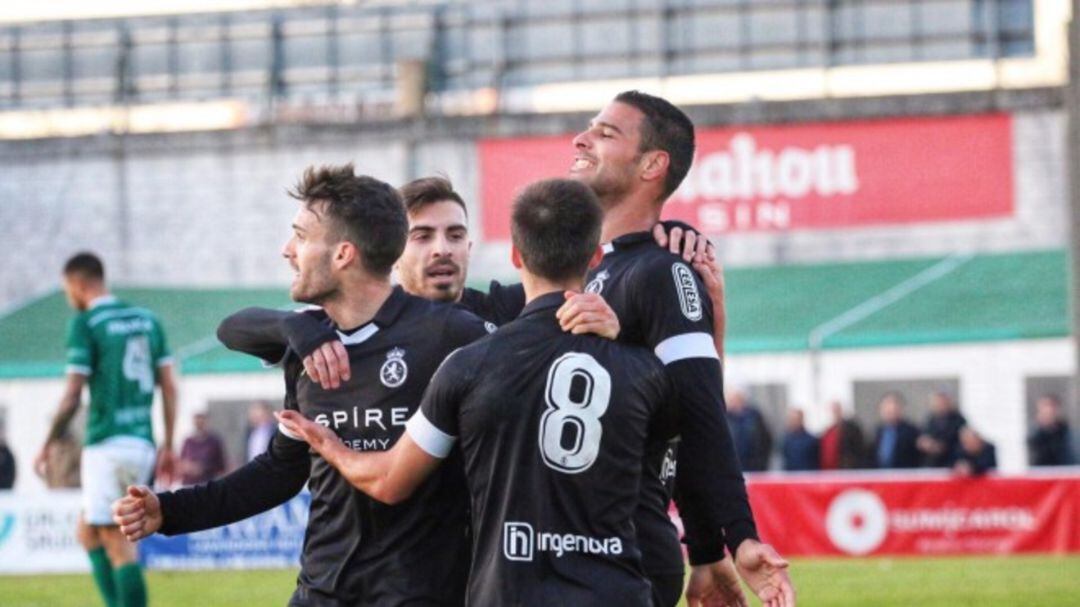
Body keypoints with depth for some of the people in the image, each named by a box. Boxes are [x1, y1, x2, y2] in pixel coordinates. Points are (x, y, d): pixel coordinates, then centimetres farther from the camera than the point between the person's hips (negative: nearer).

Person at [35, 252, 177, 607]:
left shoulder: (85, 324, -6)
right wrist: (168, 445, 17)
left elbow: (72, 397, -9)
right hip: (143, 442, 7)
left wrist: (47, 446, 2)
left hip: (107, 444, -7)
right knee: (88, 532, 18)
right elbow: (169, 387, 12)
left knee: (118, 544, -6)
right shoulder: (147, 320, 13)